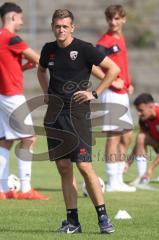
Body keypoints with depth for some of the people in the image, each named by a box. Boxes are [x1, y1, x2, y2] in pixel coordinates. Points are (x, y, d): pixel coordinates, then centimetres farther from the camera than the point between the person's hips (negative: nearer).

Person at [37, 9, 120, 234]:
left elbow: (114, 69, -5)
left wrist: (95, 93, -7)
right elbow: (41, 71, 32)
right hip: (54, 112, 5)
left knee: (84, 166, -11)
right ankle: (72, 221, 8)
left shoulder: (84, 49, -7)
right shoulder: (48, 49, 10)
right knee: (63, 167, 4)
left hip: (77, 111, -5)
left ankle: (103, 216, -3)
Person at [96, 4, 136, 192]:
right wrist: (112, 82, -26)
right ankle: (113, 182, -3)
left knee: (127, 136, 13)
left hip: (122, 94, 9)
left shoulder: (120, 38, 13)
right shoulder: (105, 41, -13)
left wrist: (127, 84, 12)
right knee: (114, 137, -7)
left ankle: (118, 180, 20)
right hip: (112, 94, -9)